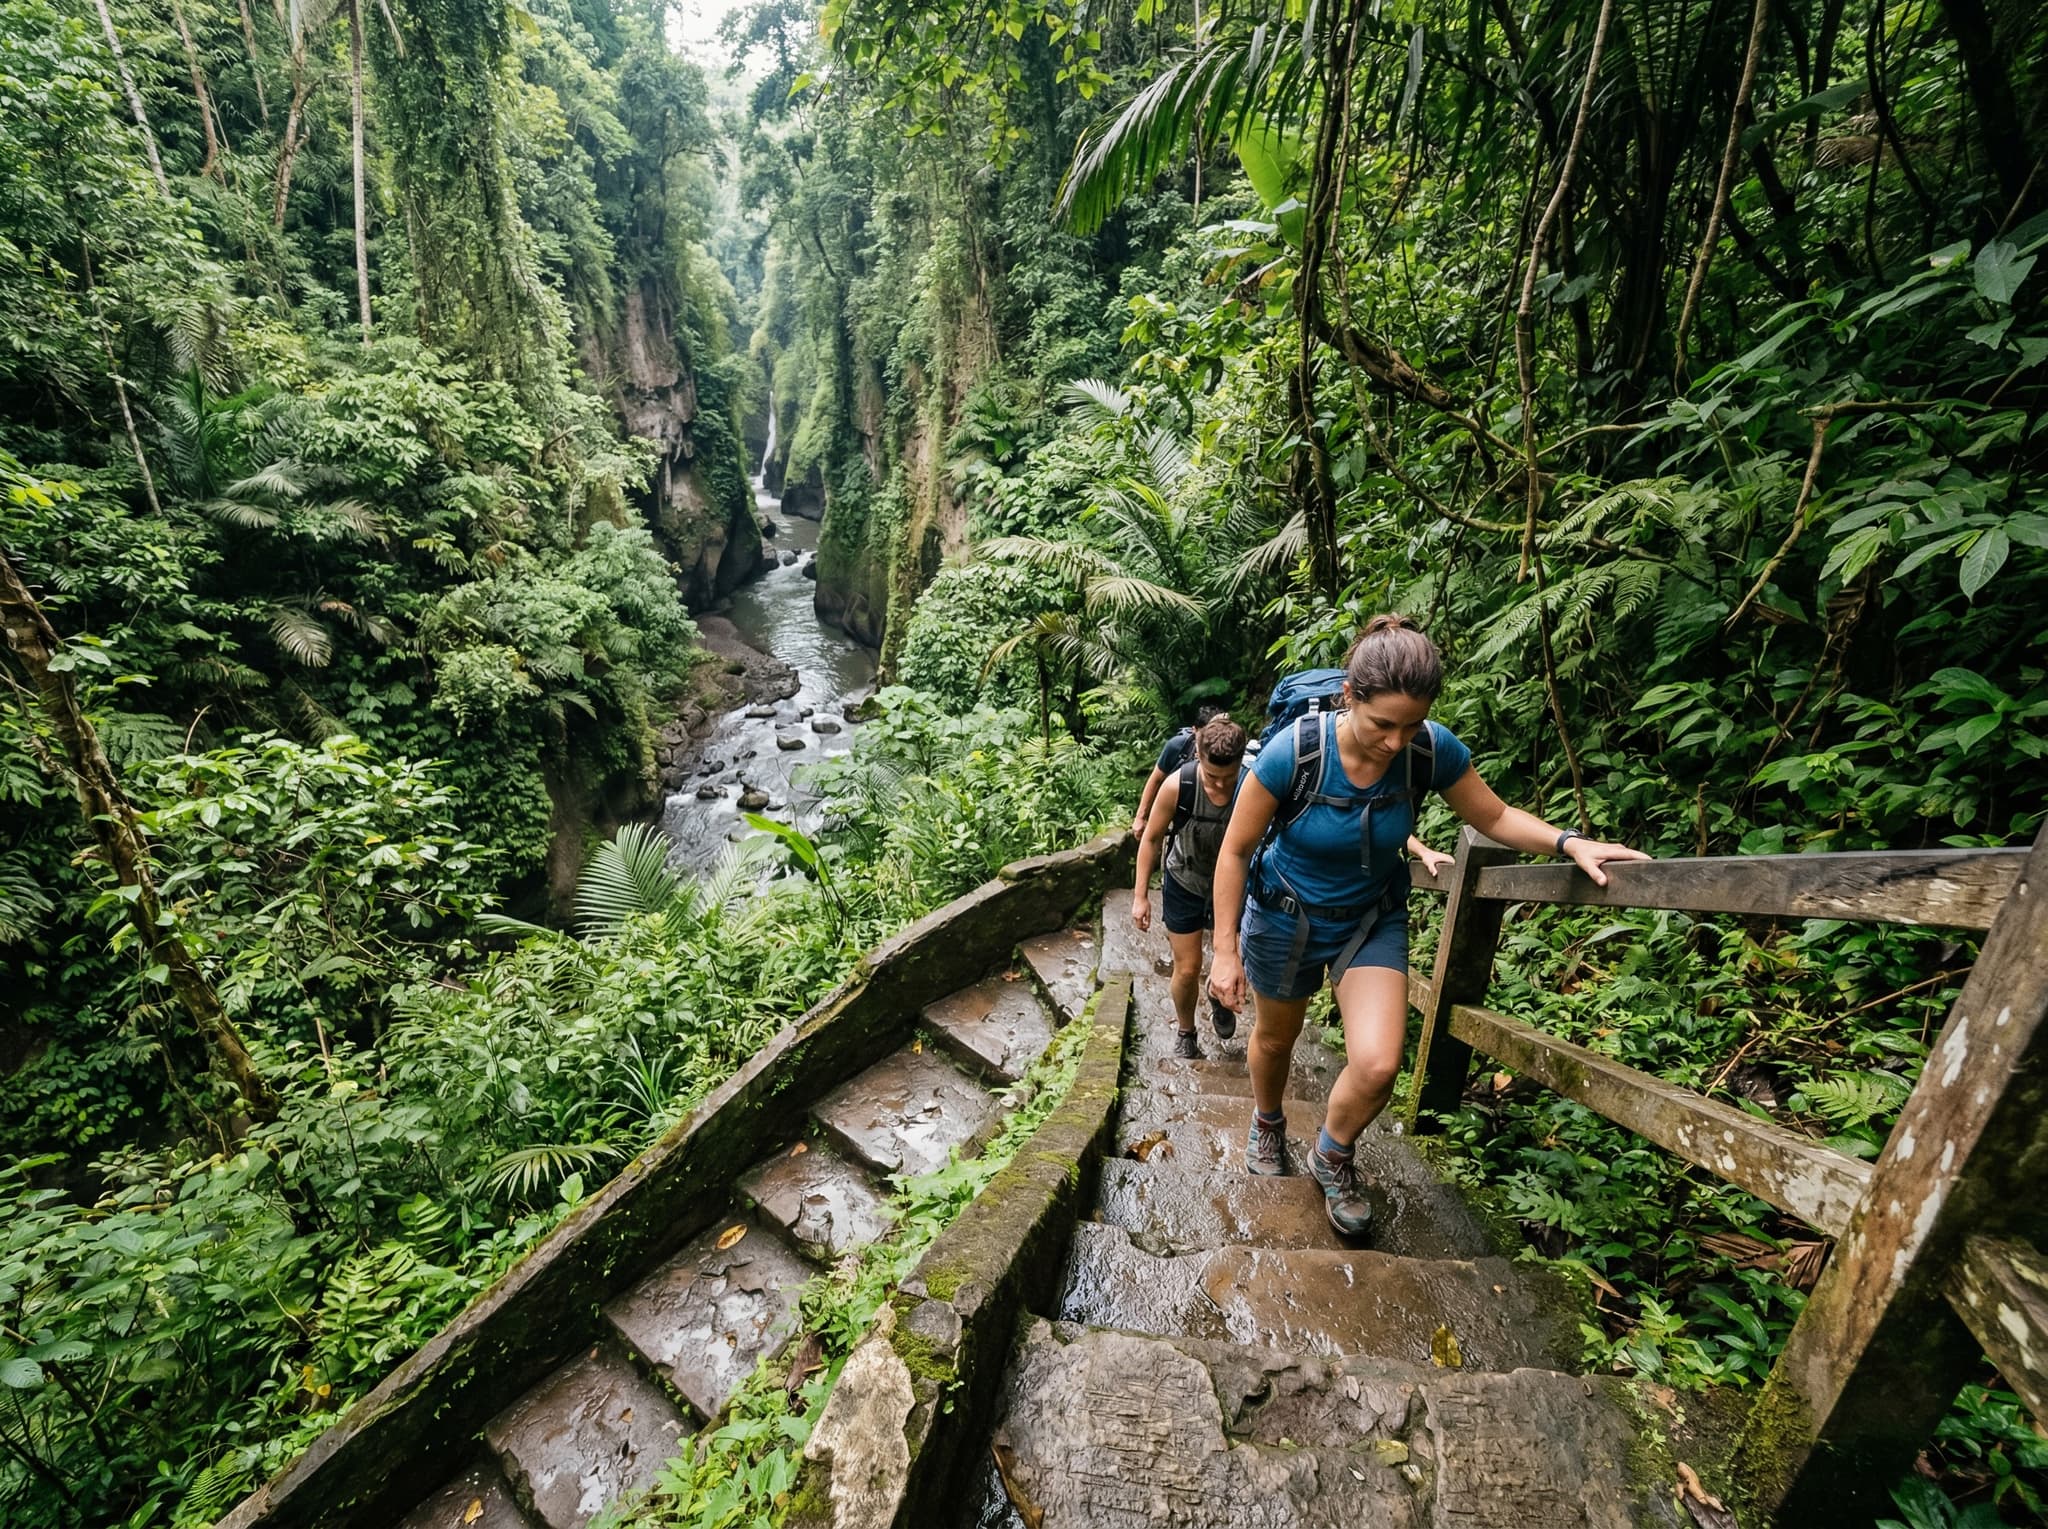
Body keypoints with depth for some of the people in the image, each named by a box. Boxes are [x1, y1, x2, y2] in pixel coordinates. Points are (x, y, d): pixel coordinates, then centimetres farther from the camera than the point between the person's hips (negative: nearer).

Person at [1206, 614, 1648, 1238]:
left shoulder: (1434, 750, -22)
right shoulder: (1293, 751, -31)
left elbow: (1495, 817, -3)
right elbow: (1235, 849, -20)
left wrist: (1568, 843, -22)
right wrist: (1225, 950, -16)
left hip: (1373, 918, 2)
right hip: (1285, 916, -1)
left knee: (1377, 1068, -12)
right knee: (1275, 1038, 20)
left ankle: (1332, 1155, 22)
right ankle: (1267, 1122, 55)